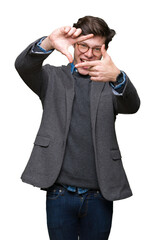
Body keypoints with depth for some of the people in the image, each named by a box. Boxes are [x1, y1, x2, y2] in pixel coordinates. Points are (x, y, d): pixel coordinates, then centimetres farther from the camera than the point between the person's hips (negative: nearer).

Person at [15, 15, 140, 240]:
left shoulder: (111, 84, 5)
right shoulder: (54, 77, 5)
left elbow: (132, 106, -14)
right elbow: (23, 66, -13)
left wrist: (117, 76, -36)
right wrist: (48, 43, -34)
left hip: (100, 196, 1)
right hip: (60, 194, 0)